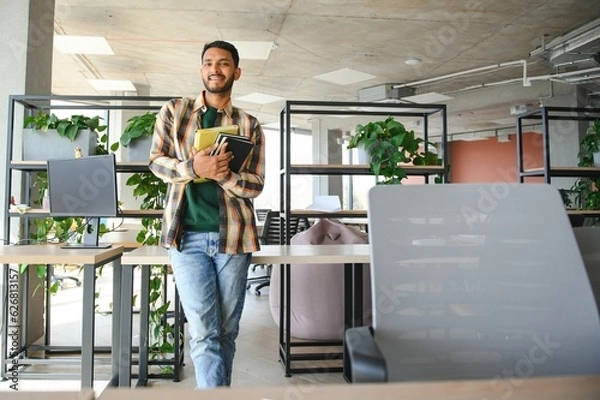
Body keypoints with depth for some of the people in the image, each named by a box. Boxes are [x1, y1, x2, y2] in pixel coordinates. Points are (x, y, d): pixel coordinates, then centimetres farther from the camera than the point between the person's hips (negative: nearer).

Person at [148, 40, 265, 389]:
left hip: (233, 235, 1)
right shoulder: (175, 110, 10)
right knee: (204, 332, -6)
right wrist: (193, 168, -16)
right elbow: (156, 161, 5)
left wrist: (223, 174, -19)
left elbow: (256, 186, 3)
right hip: (187, 234, 0)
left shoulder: (250, 125, 8)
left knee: (227, 332, 10)